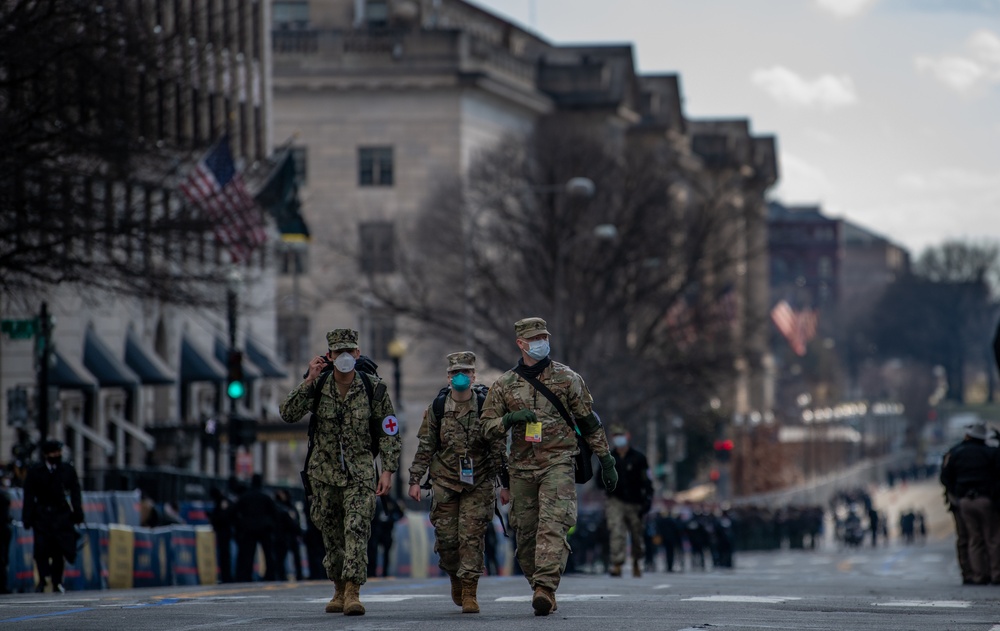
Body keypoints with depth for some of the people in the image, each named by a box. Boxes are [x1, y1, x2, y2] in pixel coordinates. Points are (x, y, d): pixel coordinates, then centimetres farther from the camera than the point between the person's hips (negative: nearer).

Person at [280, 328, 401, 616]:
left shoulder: (374, 388, -4)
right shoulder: (317, 386, -2)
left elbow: (389, 432, 1)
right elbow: (288, 415, -13)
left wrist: (388, 470, -7)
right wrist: (309, 381, -20)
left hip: (360, 471, -2)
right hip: (324, 471, 2)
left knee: (357, 529, -16)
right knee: (332, 534, 9)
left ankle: (353, 592, -21)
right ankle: (339, 591, 22)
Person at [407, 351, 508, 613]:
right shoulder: (437, 408, 1)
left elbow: (498, 447, 0)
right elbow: (425, 447, 6)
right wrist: (415, 480, 2)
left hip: (478, 483, -2)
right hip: (445, 481, 2)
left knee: (472, 536, -9)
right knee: (446, 537, 2)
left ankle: (469, 593, -4)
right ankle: (456, 577, 29)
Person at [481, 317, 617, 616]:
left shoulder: (567, 378, 6)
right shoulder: (504, 385, 10)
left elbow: (589, 422, 10)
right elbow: (488, 428, 10)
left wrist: (606, 460, 8)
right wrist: (510, 418, -12)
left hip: (558, 464, -3)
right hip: (522, 468, 3)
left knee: (552, 527, -19)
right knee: (525, 533, 4)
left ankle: (545, 588, -29)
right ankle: (540, 590, 17)